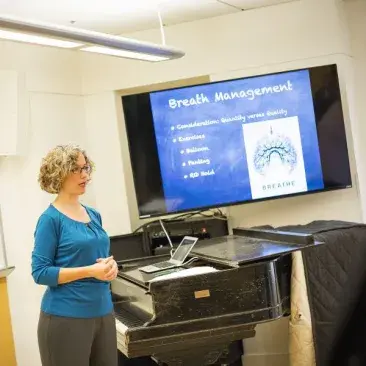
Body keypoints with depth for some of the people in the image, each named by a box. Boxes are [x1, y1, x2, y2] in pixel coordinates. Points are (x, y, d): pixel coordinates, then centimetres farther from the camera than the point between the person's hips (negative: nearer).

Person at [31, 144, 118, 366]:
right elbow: (40, 272, -13)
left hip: (103, 312, 7)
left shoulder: (94, 215, 9)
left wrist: (110, 265, -3)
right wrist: (90, 271, -20)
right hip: (66, 318, -6)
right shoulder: (51, 219, -10)